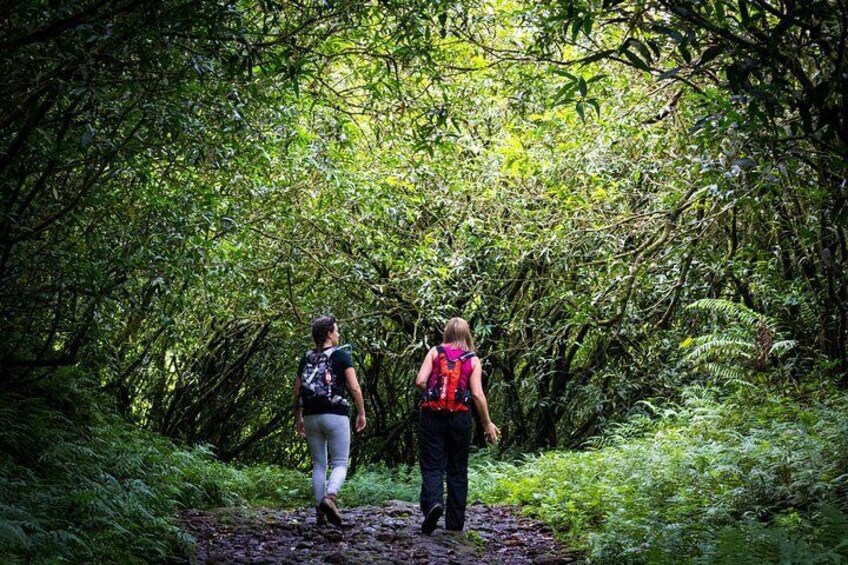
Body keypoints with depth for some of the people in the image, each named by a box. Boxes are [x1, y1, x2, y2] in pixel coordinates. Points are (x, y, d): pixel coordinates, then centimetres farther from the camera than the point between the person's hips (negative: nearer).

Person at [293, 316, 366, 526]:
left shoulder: (306, 358, 10)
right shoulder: (341, 355, -2)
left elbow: (297, 391, 10)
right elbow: (354, 387, -9)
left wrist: (298, 418, 19)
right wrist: (361, 413, 0)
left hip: (311, 416, 4)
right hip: (335, 415, -4)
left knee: (319, 464, 11)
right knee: (340, 463, 2)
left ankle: (320, 513, 8)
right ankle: (329, 497, -25)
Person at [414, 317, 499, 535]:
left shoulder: (435, 352, 2)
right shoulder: (473, 360, 4)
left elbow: (420, 381, -8)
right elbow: (478, 395, -3)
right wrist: (487, 423, 6)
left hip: (432, 415, -1)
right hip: (460, 417, 1)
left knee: (432, 465, 2)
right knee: (457, 470, 11)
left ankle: (433, 502, -26)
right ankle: (455, 523, 15)